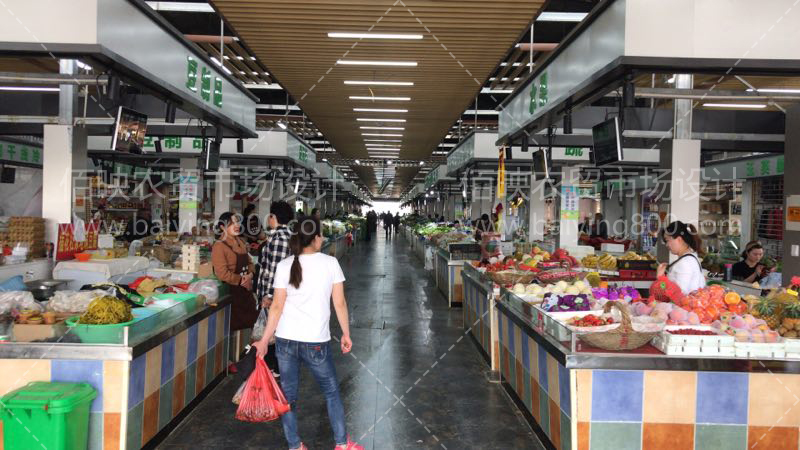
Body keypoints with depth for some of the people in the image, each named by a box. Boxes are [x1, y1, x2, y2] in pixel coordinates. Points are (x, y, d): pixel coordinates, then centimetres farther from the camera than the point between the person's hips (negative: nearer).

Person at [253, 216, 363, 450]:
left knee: (288, 394, 13)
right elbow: (340, 303, -4)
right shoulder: (330, 263, -5)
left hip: (285, 340, 2)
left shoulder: (285, 266, -2)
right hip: (316, 342, -1)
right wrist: (346, 334, 7)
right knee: (331, 391, 16)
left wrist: (264, 340, 3)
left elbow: (277, 306, -4)